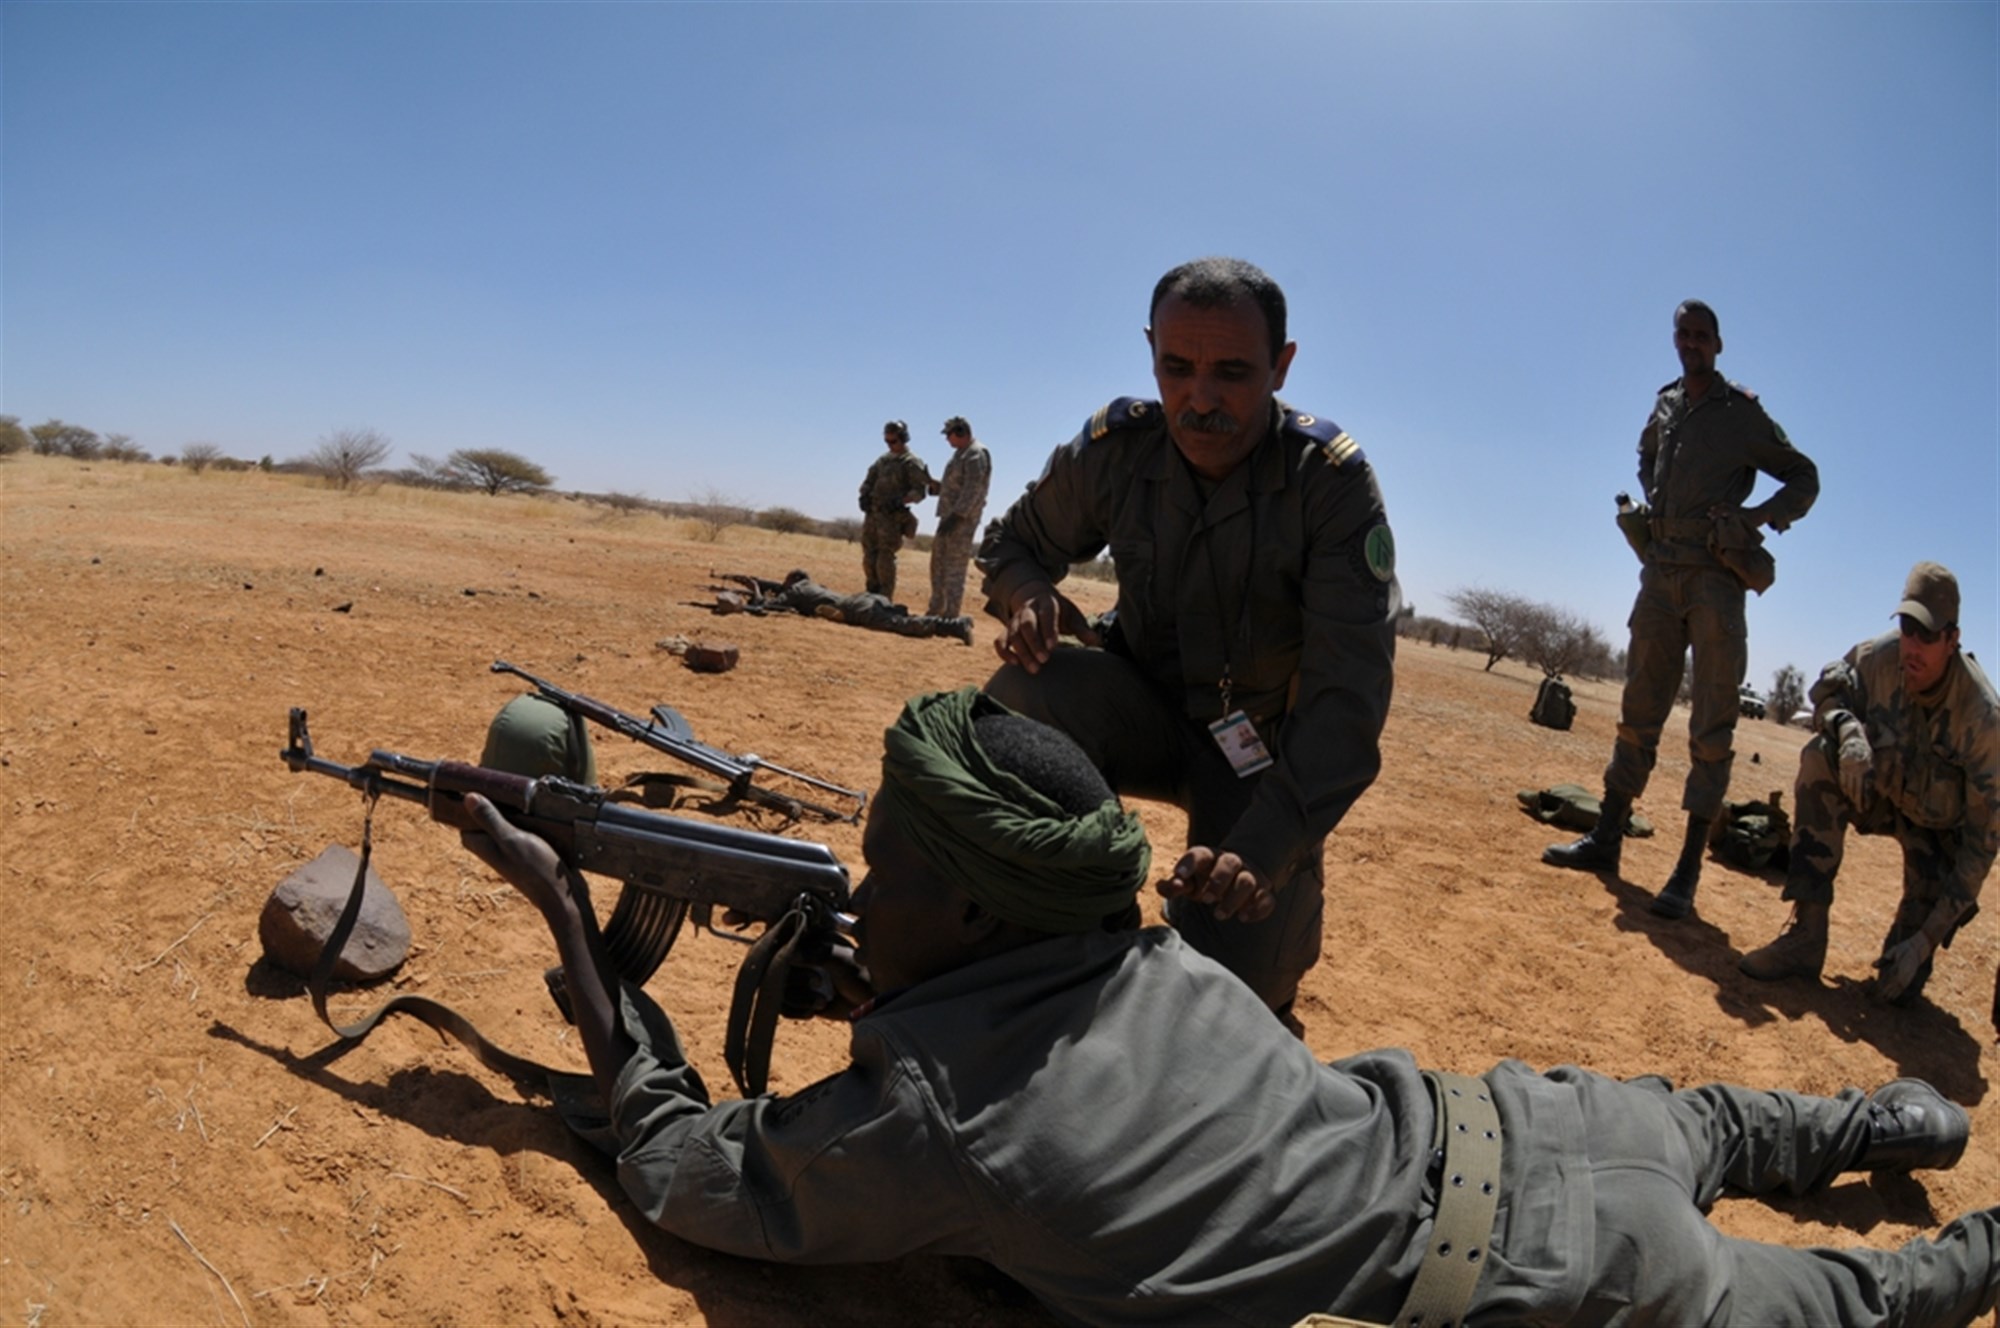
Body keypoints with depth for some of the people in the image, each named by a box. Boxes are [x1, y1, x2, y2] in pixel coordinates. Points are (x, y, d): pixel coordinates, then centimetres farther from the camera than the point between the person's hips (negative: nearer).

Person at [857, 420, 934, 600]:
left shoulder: (911, 463, -4)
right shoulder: (882, 459, 16)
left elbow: (920, 490, -9)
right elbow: (869, 480, 20)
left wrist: (901, 500, -23)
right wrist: (864, 495, 0)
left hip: (892, 516, -7)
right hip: (872, 512, 7)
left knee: (885, 558, -11)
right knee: (869, 556, 8)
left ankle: (885, 598, -8)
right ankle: (872, 593, 18)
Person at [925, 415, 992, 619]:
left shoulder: (976, 454, -13)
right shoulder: (962, 453, 18)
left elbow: (973, 489, -22)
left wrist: (955, 516, -25)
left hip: (963, 518, -10)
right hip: (950, 515, 10)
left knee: (954, 567, -9)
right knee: (938, 562, 14)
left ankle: (950, 615, -8)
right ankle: (936, 610, 22)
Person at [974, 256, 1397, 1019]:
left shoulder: (1332, 481, -21)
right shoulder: (1116, 448, -13)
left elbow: (1349, 696, -27)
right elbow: (1013, 542, 4)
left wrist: (1264, 846, -40)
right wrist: (1028, 594, -23)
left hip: (1266, 748, -1)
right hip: (1147, 710, 2)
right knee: (1025, 694, -32)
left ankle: (1292, 897, 22)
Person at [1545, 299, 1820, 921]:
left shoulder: (1744, 414, -2)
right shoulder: (1665, 406, 13)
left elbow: (1805, 478, 3)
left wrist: (1757, 516, -14)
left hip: (1715, 577, -5)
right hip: (1661, 570, 5)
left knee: (1711, 724, -4)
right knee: (1639, 709, 9)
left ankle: (1689, 869, -3)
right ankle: (1606, 838, 15)